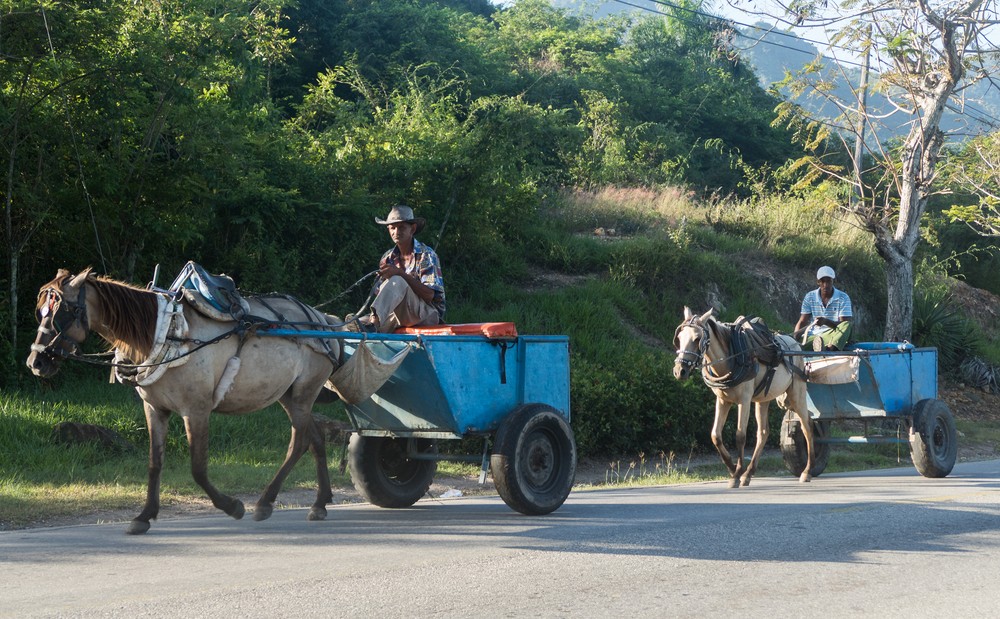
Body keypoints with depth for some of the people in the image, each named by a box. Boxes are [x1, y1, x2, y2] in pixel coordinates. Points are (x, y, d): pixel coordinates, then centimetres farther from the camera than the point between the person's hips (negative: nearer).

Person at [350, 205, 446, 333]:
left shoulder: (426, 255, -3)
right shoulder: (387, 259, 13)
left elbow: (429, 295, -14)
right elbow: (380, 293, 12)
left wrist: (400, 274, -23)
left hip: (429, 314, -5)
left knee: (396, 282, -33)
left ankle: (373, 322, -52)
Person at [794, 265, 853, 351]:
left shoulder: (843, 298, 3)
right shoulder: (809, 297, 10)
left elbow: (844, 324, -6)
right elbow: (802, 322, 8)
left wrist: (826, 322, -24)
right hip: (813, 337, 2)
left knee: (847, 325, -34)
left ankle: (830, 348, -62)